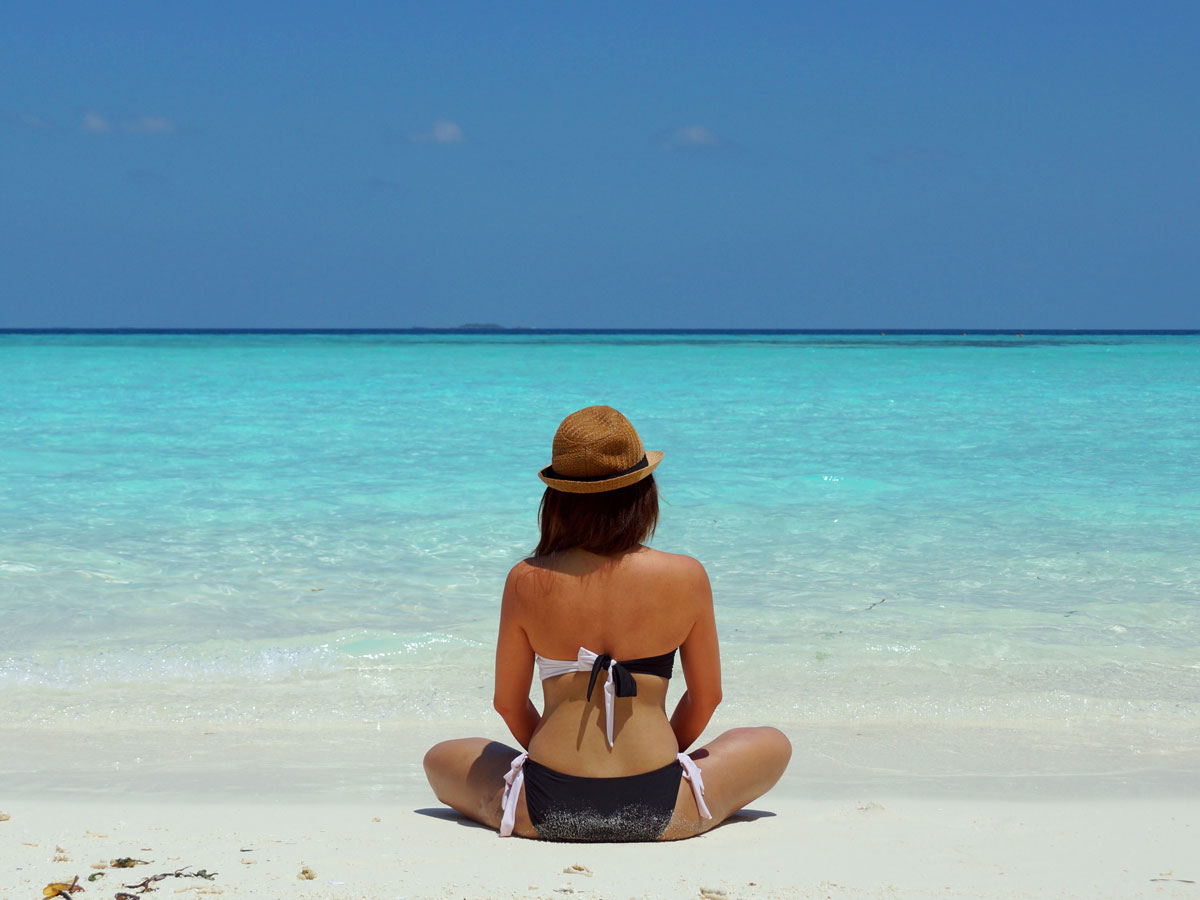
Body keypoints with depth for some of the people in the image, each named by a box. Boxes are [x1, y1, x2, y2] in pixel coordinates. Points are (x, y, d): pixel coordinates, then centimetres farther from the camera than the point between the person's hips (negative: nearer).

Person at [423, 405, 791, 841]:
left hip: (544, 812, 1)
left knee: (440, 759, 30)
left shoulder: (526, 582, -5)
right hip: (660, 813, 0)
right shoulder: (686, 577, -6)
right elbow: (706, 696, 6)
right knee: (773, 745, 27)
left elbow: (508, 702, 5)